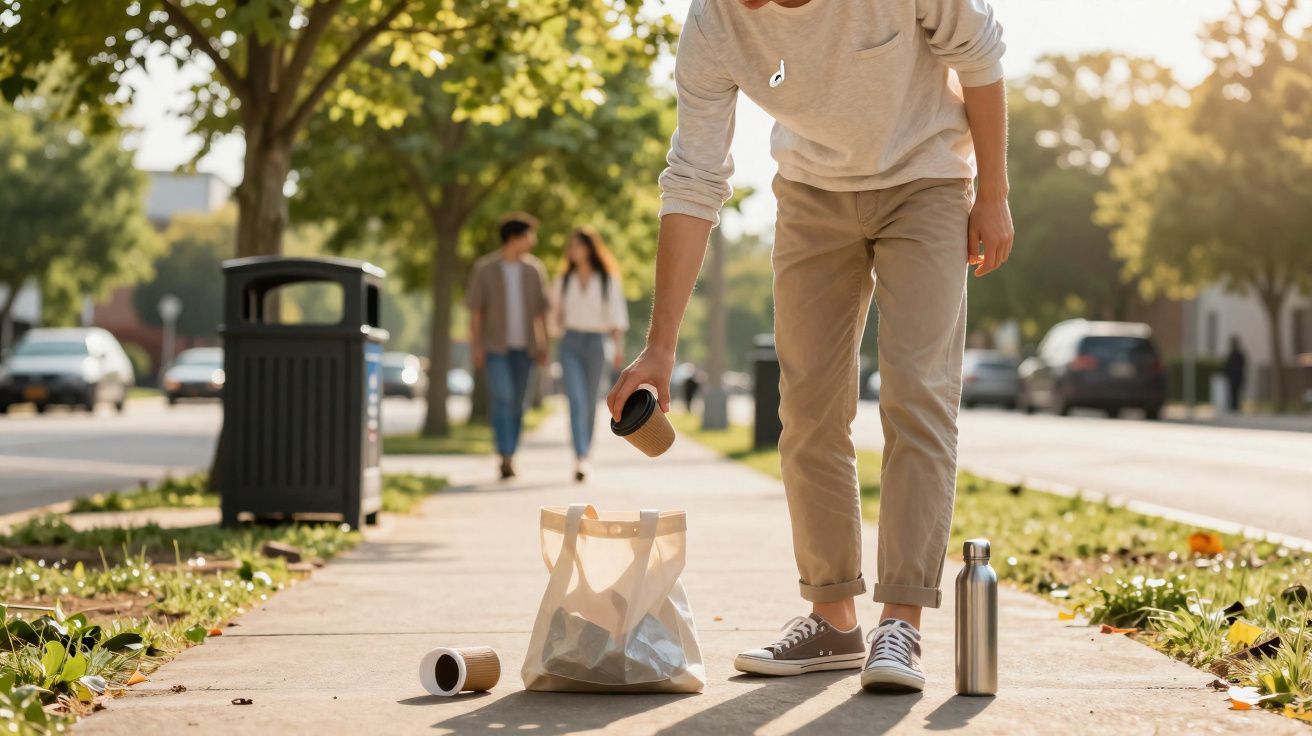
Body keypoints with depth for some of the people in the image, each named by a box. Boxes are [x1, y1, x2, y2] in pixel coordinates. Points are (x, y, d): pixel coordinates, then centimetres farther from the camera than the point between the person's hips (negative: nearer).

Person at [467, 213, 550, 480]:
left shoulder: (534, 269, 5)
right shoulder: (484, 268, -3)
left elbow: (541, 311, 8)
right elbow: (475, 310, -1)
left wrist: (543, 346, 3)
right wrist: (476, 346, -7)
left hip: (524, 347, 3)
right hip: (495, 346, -3)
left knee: (517, 404, 5)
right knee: (501, 400, -16)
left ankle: (510, 458, 14)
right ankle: (505, 457, -20)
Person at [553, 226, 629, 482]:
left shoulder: (609, 281, 2)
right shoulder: (563, 281, 10)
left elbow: (616, 316, -3)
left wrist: (618, 348, -14)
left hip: (596, 343, 0)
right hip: (570, 343, 0)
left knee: (590, 404, 7)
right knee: (576, 400, -15)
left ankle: (585, 456, 22)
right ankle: (580, 459, -24)